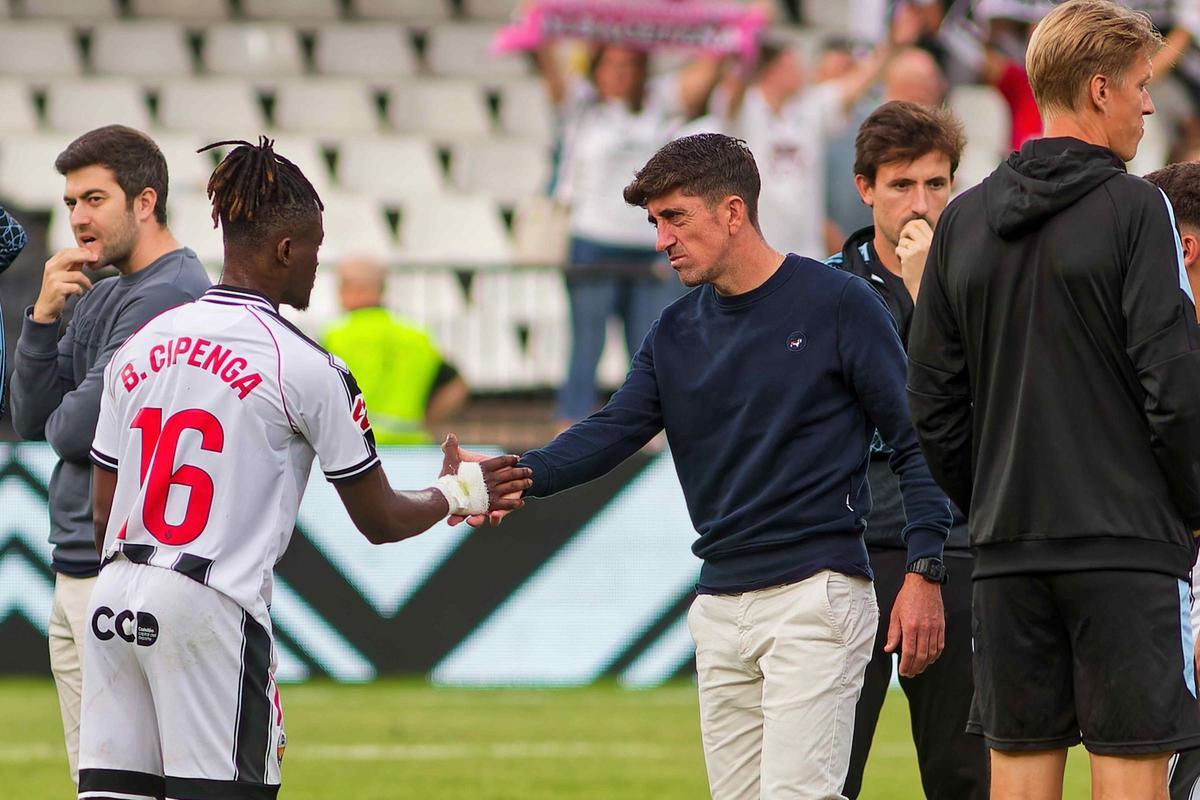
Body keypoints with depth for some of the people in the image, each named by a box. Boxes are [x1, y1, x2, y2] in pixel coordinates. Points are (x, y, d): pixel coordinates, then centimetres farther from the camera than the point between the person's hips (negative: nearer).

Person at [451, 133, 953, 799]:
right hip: (722, 608, 6)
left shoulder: (837, 305, -3)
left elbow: (915, 440, -3)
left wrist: (924, 573, -11)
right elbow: (614, 432, 2)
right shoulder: (676, 333, 13)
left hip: (817, 595, -6)